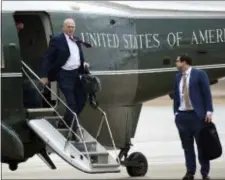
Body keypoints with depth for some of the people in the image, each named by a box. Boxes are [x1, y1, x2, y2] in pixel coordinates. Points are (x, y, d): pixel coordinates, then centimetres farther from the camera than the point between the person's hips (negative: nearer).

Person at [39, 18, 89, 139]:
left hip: (75, 74, 8)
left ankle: (65, 123, 24)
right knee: (71, 102, -8)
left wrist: (83, 64, 3)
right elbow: (47, 58, -11)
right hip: (64, 74, -8)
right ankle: (74, 128, 1)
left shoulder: (76, 40, 11)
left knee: (81, 99, 11)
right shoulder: (57, 40, -10)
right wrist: (44, 76, -17)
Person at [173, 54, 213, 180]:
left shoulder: (199, 74, -3)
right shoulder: (178, 76, 12)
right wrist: (176, 112, 7)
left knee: (202, 145, 1)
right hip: (182, 115, 5)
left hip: (197, 115, -5)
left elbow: (207, 93, -6)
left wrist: (209, 111, -13)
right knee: (187, 146, 4)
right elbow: (176, 95, 14)